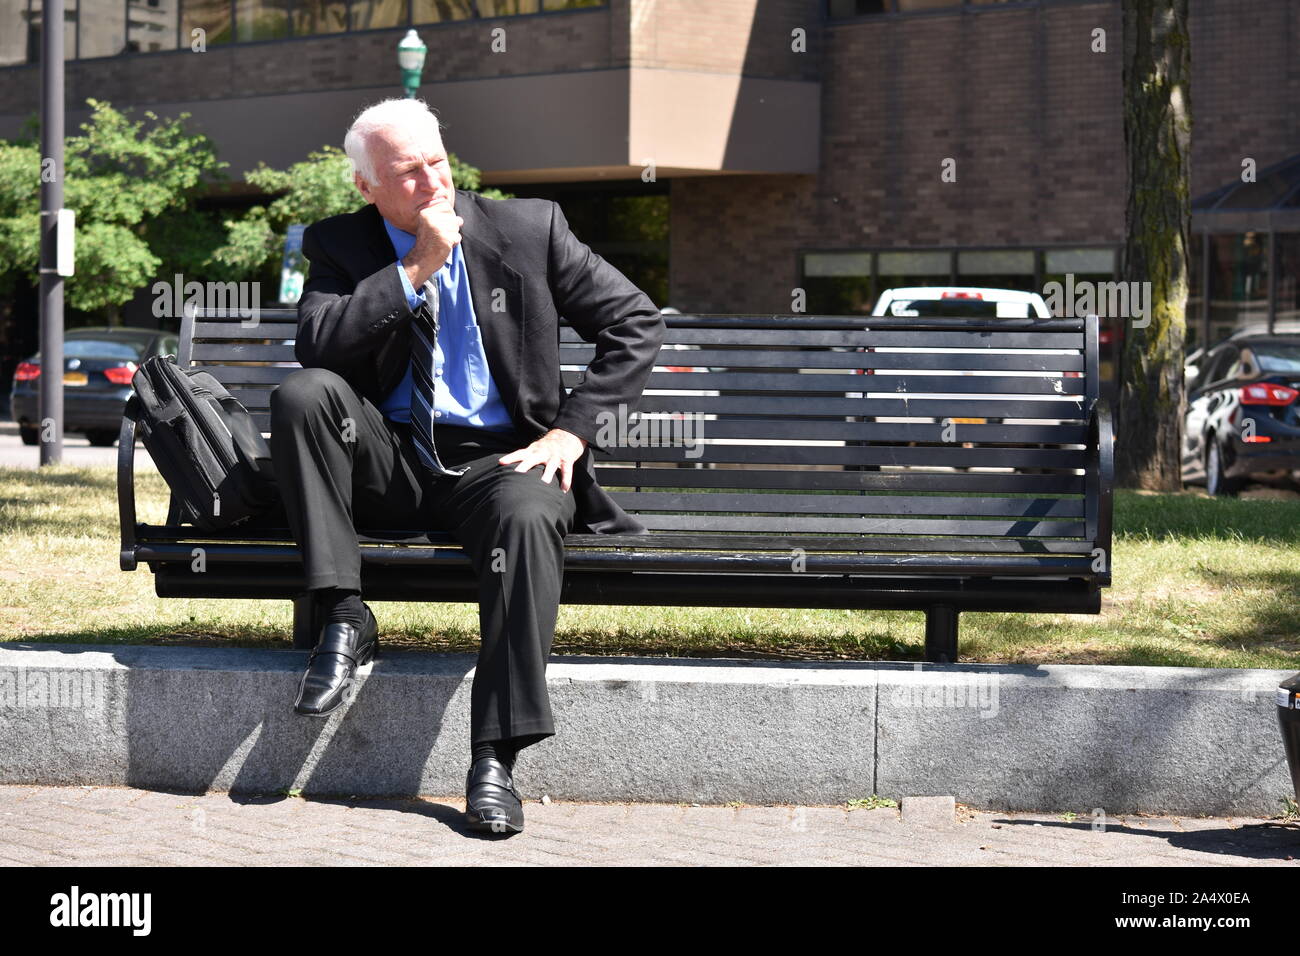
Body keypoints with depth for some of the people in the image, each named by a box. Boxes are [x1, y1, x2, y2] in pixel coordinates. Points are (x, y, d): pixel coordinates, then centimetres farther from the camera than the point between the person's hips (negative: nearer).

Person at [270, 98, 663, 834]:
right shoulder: (339, 247, 5)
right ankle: (345, 620, -19)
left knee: (530, 517, -36)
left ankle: (495, 761, -35)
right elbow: (317, 346, -14)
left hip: (497, 459, -1)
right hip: (390, 463, 2)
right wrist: (415, 270, -17)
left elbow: (636, 323, 4)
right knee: (304, 393, -26)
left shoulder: (527, 230, 3)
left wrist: (573, 429, -6)